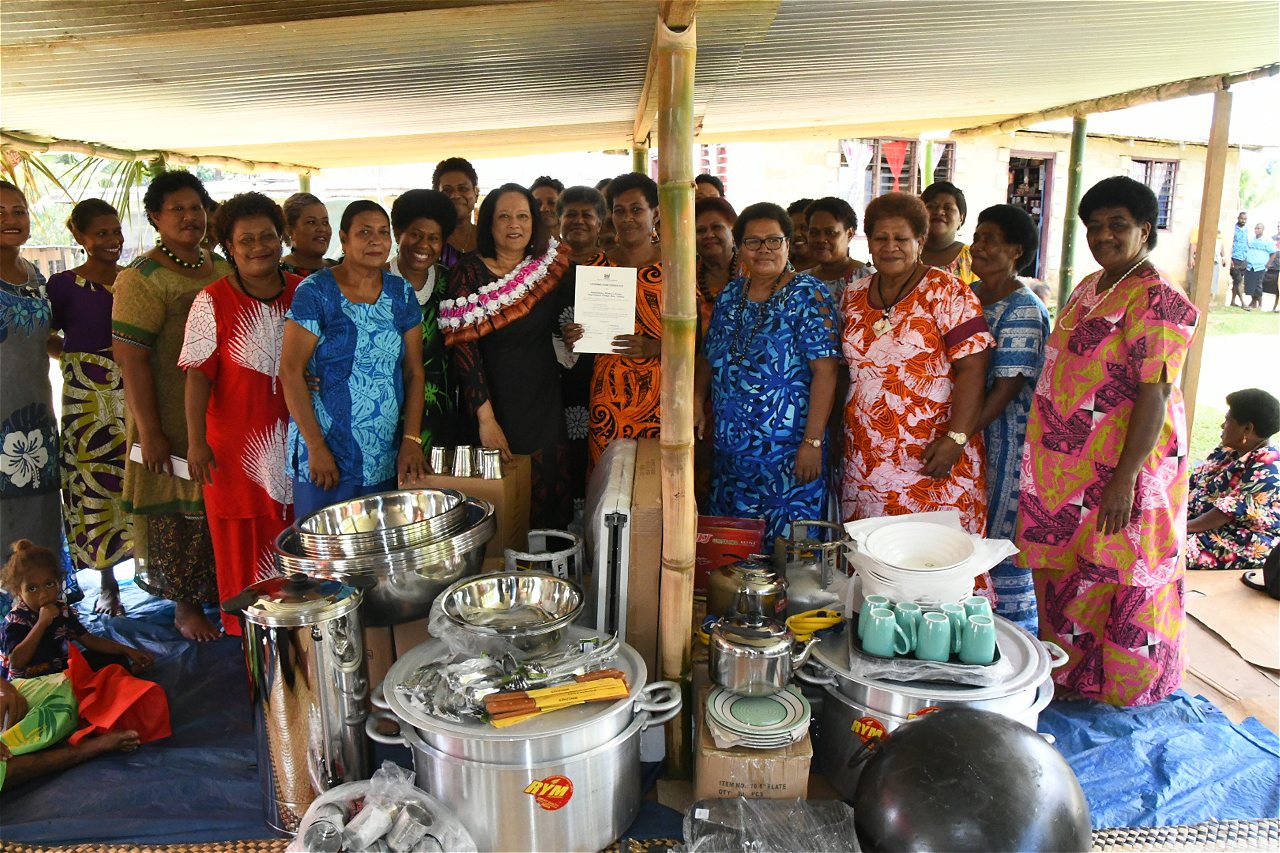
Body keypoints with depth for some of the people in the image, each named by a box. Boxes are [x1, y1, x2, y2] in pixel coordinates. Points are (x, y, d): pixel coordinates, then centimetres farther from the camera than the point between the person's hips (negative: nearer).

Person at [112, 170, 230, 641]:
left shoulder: (223, 268, 10)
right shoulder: (143, 278, -11)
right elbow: (131, 357, -15)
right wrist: (149, 432, -18)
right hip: (173, 425, -6)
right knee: (180, 514, 5)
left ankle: (226, 593, 29)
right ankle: (187, 606, 20)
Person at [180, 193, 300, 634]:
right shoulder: (213, 302, -6)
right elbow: (199, 375, -7)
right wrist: (196, 441, -11)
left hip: (295, 438, 3)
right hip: (237, 441, -3)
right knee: (243, 543, 6)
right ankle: (244, 629, 21)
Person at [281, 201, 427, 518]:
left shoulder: (401, 293, 7)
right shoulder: (315, 292, -6)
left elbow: (413, 371, 5)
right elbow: (290, 371, -10)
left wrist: (411, 439, -4)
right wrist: (316, 447, -14)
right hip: (325, 456, -4)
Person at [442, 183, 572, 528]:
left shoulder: (550, 264, 5)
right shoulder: (469, 271, -9)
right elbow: (463, 347, -13)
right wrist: (485, 417, -19)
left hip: (545, 402, 5)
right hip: (497, 400, -4)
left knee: (548, 492, 10)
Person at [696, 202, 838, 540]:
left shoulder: (808, 294, -9)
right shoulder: (730, 294, 10)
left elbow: (825, 371, -15)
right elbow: (710, 357, 18)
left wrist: (813, 442, -20)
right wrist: (698, 401, 0)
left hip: (788, 450, -6)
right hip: (730, 449, 6)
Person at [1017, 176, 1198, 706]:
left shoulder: (1159, 301, -15)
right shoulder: (1088, 289, 12)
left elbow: (1154, 395, -20)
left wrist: (1125, 478, -24)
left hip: (1119, 471, -8)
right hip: (1067, 470, 8)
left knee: (1117, 576, 4)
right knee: (1062, 571, 17)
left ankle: (1119, 687, 24)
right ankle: (1066, 672, 36)